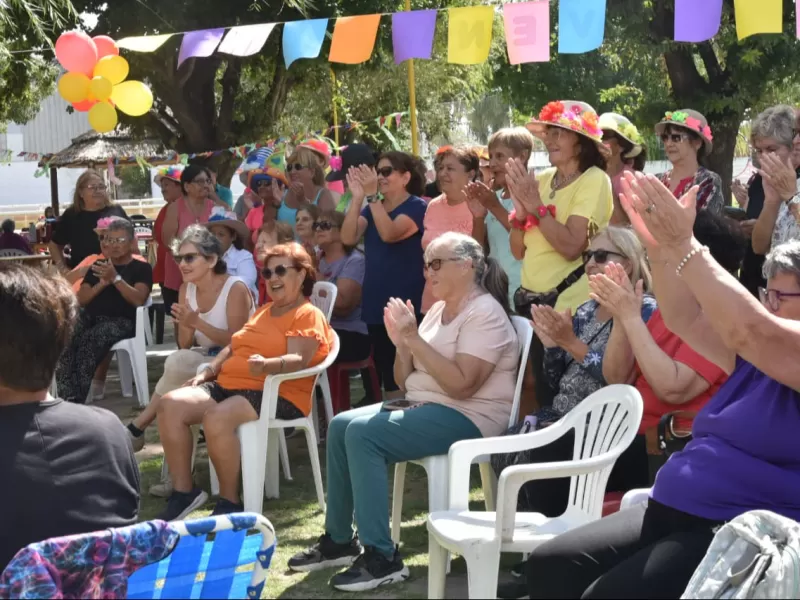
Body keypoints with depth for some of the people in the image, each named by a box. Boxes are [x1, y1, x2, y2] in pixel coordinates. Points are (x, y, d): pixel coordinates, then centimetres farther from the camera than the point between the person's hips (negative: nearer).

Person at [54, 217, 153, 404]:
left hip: (121, 320, -4)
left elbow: (138, 300, -8)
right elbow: (81, 300, 16)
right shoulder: (98, 266, 25)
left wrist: (115, 278, -16)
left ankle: (76, 401, -34)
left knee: (88, 340, -37)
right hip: (90, 317, 5)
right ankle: (68, 399, -42)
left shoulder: (142, 268, 10)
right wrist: (102, 283, -1)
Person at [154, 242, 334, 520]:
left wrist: (267, 365, -38)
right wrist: (208, 372, 10)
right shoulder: (263, 311, 27)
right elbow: (233, 347, 28)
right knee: (170, 404, -14)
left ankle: (230, 502, -21)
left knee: (217, 418, -37)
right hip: (228, 385, 9)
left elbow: (298, 360, -18)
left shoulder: (308, 315, -2)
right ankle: (183, 491, -10)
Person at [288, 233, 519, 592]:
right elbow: (405, 380, 13)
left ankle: (381, 557, -22)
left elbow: (461, 385, -25)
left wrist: (415, 339, -24)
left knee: (363, 433, -25)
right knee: (340, 425, -4)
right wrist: (401, 344, -6)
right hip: (423, 406, 9)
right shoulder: (438, 309, 14)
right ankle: (338, 539, 5)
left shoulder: (484, 314, -13)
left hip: (467, 417, -9)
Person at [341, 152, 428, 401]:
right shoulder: (372, 208, 13)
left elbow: (389, 233, -23)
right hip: (376, 301, 7)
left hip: (406, 304, -7)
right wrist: (358, 196, -10)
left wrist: (372, 195, -23)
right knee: (386, 372, 12)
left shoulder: (417, 206, -6)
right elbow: (348, 238, -3)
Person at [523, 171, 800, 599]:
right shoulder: (759, 357, 21)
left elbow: (751, 329, -24)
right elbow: (686, 320, 17)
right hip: (671, 514, 9)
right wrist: (661, 249, 2)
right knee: (549, 563, -3)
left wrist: (684, 247, -22)